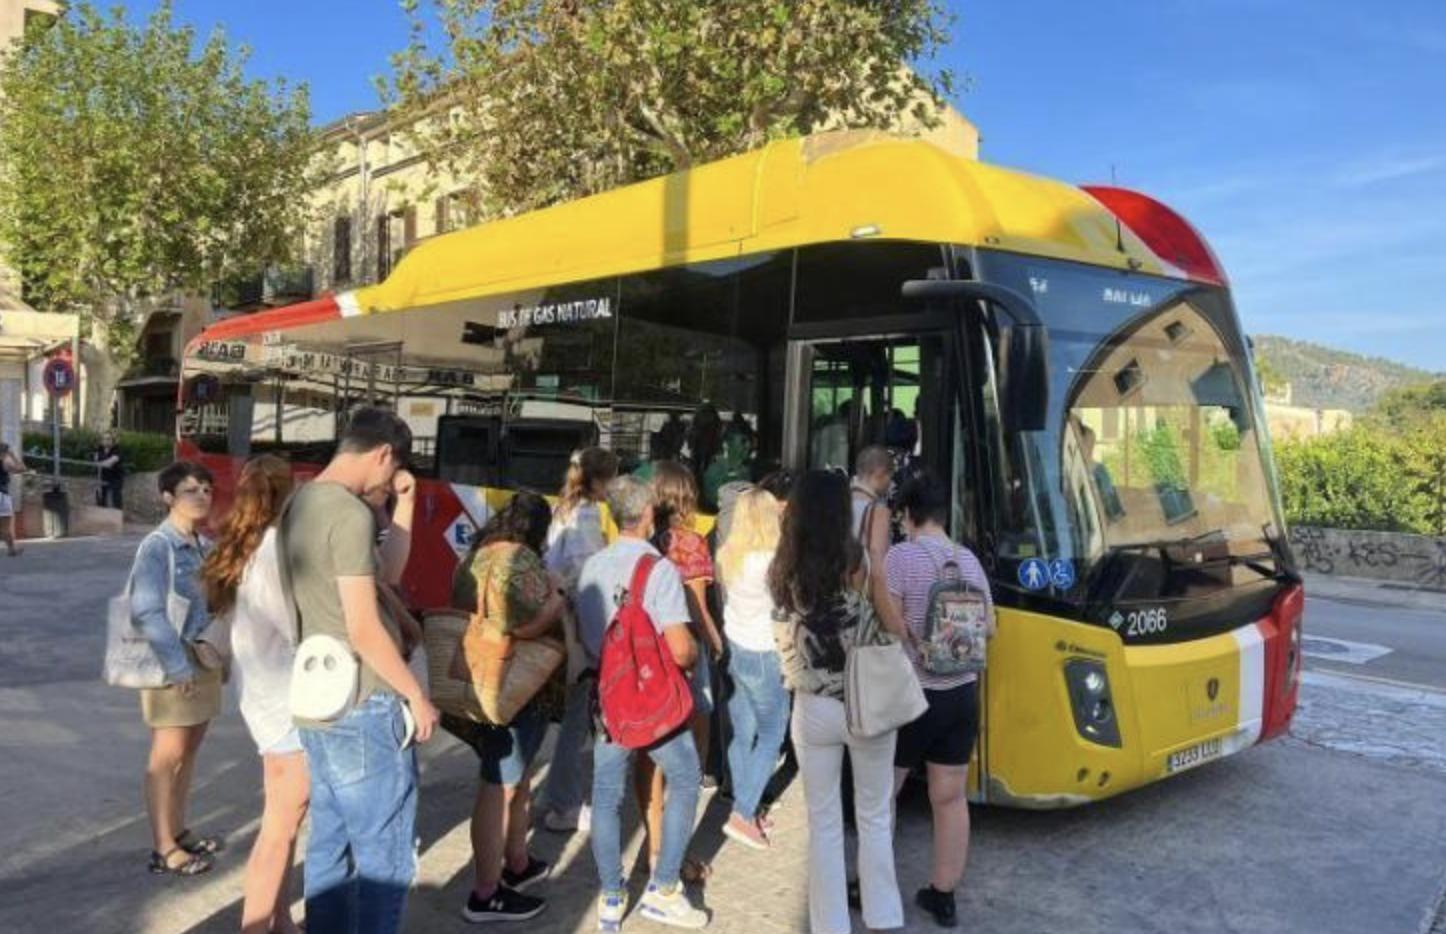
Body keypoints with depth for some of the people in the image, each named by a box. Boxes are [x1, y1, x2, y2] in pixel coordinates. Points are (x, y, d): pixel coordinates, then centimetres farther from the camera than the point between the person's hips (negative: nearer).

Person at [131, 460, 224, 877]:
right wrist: (178, 664, -20)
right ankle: (163, 848, 9)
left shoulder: (206, 545, 8)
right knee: (168, 755, 0)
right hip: (173, 660, -7)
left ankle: (179, 831, 27)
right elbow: (146, 611, -19)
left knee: (190, 749, 15)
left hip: (207, 656, 7)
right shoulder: (158, 546, -14)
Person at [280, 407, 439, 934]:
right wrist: (416, 696, -11)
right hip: (362, 708, -9)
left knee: (329, 848, 17)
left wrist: (405, 505, 12)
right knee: (385, 859, 2)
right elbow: (364, 630, -21)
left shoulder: (302, 504, 10)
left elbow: (386, 571, 17)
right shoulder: (350, 514, -19)